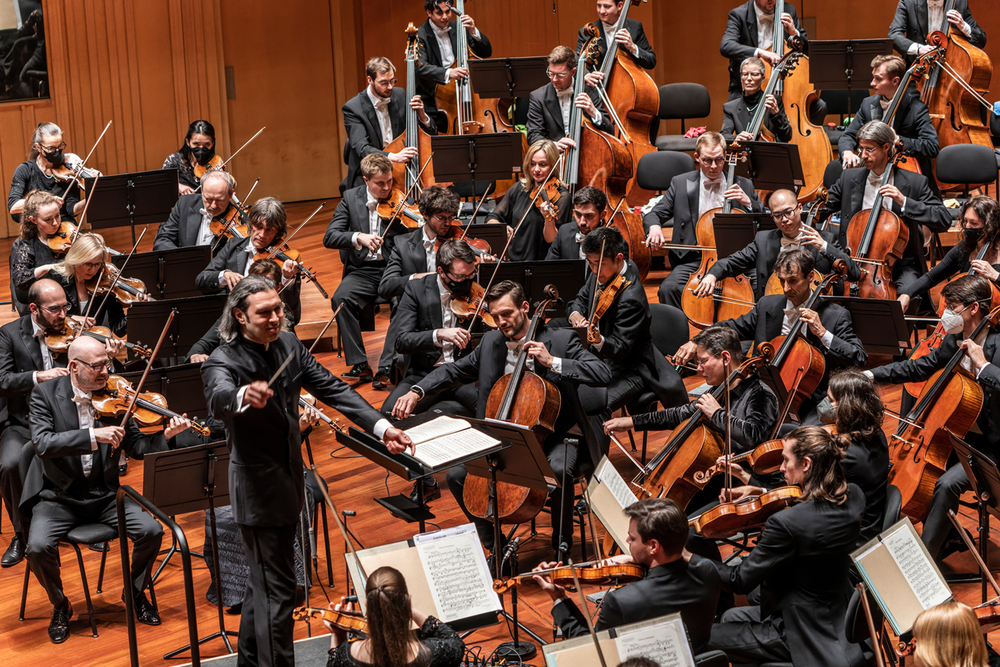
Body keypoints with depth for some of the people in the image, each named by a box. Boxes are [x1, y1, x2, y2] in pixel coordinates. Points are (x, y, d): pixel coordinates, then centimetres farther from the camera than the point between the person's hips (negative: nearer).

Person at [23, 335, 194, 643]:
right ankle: (60, 606, 4)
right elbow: (43, 444, -25)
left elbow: (135, 447, -1)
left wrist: (165, 436, -21)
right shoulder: (45, 394, -9)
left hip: (104, 495, 3)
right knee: (38, 547, -27)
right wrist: (93, 436, -35)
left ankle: (135, 592, 12)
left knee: (151, 531, -17)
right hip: (58, 497, -3)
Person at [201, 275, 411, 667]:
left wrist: (381, 426, -10)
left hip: (287, 480, 8)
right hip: (258, 490, -8)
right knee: (278, 589, -5)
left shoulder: (287, 345, 0)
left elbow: (331, 389, 1)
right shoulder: (224, 362, -22)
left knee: (265, 579, 23)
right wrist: (244, 396, -68)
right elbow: (218, 400, -44)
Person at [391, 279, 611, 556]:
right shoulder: (490, 343, 7)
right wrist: (416, 392, -3)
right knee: (457, 475, -14)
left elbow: (602, 374, -18)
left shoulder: (560, 340, -8)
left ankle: (562, 540, -10)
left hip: (554, 436, -5)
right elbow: (453, 371, 15)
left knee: (558, 471, -37)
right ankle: (491, 542, 5)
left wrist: (553, 362, -26)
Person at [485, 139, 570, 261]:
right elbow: (492, 218, 11)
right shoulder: (518, 189, 9)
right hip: (510, 260, 5)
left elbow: (552, 240, -8)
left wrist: (549, 220, -28)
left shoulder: (561, 196, -5)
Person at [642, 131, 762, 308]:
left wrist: (748, 203, -10)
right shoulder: (681, 183, 9)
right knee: (668, 289, -29)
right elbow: (653, 215, 10)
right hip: (693, 260, 0)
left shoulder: (743, 185, 9)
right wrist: (654, 226, -15)